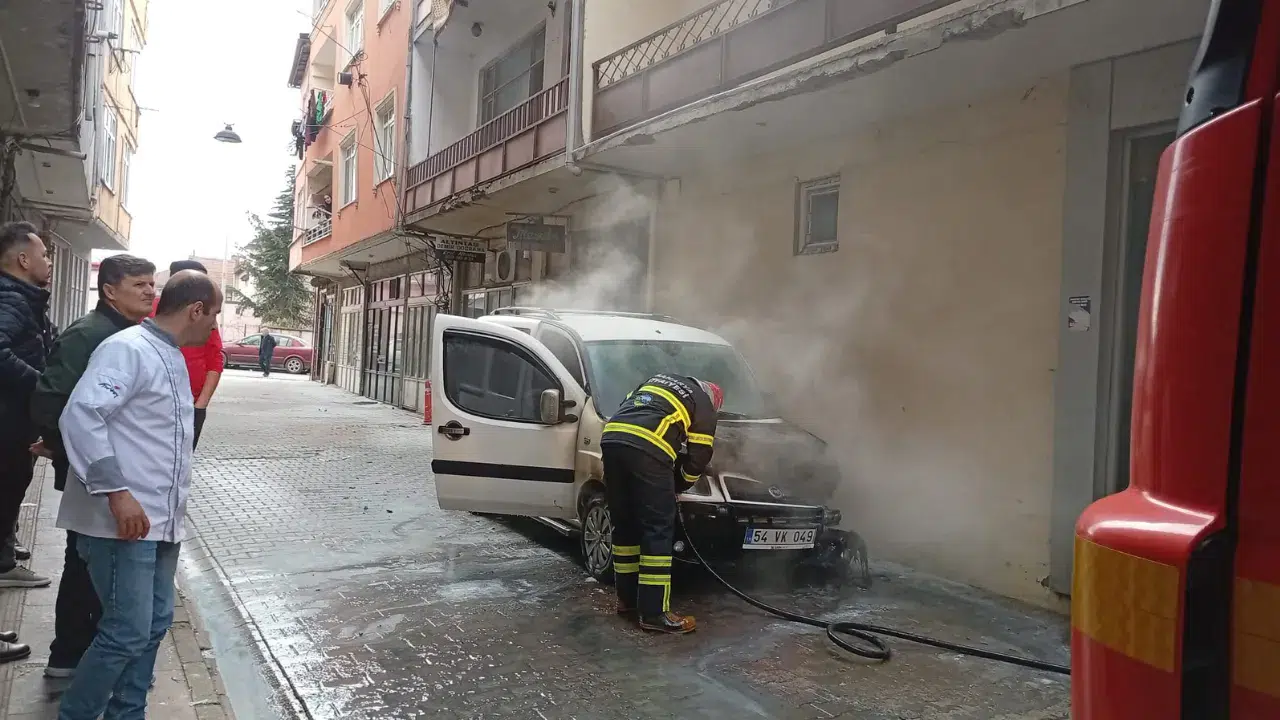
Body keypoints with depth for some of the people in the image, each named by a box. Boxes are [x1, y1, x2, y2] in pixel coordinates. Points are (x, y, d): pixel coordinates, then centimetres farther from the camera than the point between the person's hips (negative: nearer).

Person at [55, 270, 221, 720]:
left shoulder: (172, 358, 15)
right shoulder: (128, 349, -13)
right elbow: (80, 416, -23)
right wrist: (116, 491, -26)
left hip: (162, 521, 9)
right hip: (124, 520, -9)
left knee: (153, 626, 13)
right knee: (127, 633, -4)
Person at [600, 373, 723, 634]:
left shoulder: (659, 380, 36)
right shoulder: (703, 405, 18)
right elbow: (699, 458, 13)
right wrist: (676, 486, 30)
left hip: (611, 438, 7)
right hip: (647, 449, -6)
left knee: (624, 526, 17)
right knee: (658, 531, 1)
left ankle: (627, 598, 26)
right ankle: (654, 612, 2)